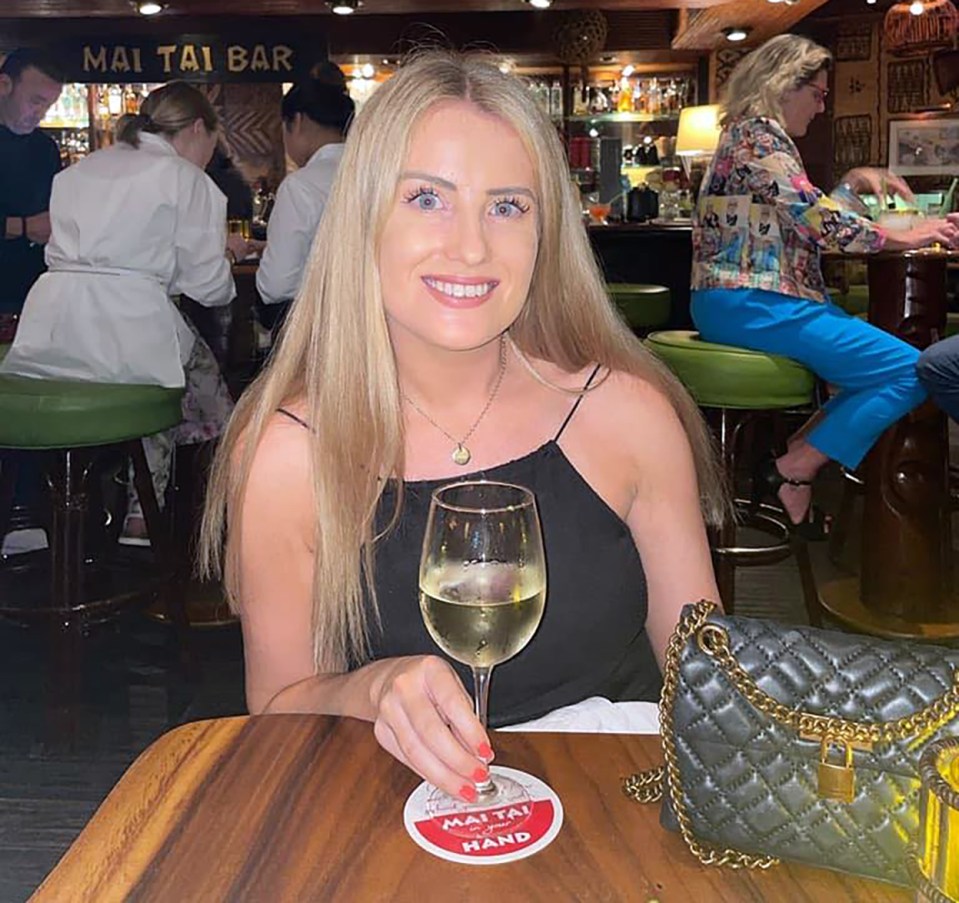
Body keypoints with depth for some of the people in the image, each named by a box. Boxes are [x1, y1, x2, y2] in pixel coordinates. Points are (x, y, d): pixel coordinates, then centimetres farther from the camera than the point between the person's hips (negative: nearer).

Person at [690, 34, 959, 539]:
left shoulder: (756, 133, 22)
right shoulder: (759, 133, -9)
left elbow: (804, 218, 28)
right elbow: (816, 219, -15)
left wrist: (855, 181, 17)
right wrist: (904, 239, -6)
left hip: (745, 302, 11)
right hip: (746, 304, -11)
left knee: (879, 360, 13)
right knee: (908, 371, -12)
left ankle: (795, 457, 3)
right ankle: (792, 473, -7)